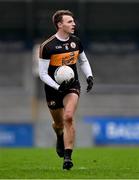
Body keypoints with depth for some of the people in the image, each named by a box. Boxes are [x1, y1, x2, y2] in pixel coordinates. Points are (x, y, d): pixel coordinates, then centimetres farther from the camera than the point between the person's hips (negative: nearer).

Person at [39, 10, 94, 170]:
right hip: (53, 88, -2)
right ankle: (60, 137, 51)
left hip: (72, 86, 2)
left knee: (69, 117, -20)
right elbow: (43, 73, -12)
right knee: (59, 123, 12)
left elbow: (83, 61, 20)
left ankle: (67, 157, -18)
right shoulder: (47, 46, -14)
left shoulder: (76, 41, 1)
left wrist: (89, 76, 3)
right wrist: (57, 87, -24)